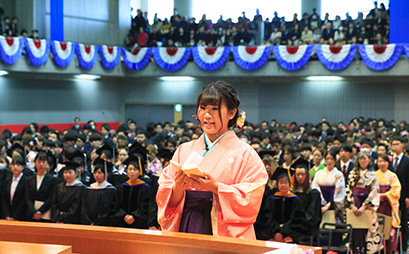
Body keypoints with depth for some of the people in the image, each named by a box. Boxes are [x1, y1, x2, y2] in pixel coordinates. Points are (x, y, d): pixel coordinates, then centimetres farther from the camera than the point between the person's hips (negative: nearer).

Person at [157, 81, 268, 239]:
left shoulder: (244, 154, 2)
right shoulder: (184, 150, 13)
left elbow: (251, 202, -7)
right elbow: (165, 200, 10)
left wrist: (216, 188, -17)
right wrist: (178, 188, -11)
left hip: (223, 234, -3)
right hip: (184, 231, 4)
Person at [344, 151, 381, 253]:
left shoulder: (372, 175, 5)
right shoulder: (352, 174, 11)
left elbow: (374, 192, -3)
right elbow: (348, 190, 5)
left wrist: (364, 207, -13)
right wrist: (352, 206, -7)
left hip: (367, 207, -2)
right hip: (353, 206, 2)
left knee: (365, 231, -8)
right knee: (354, 232, -4)